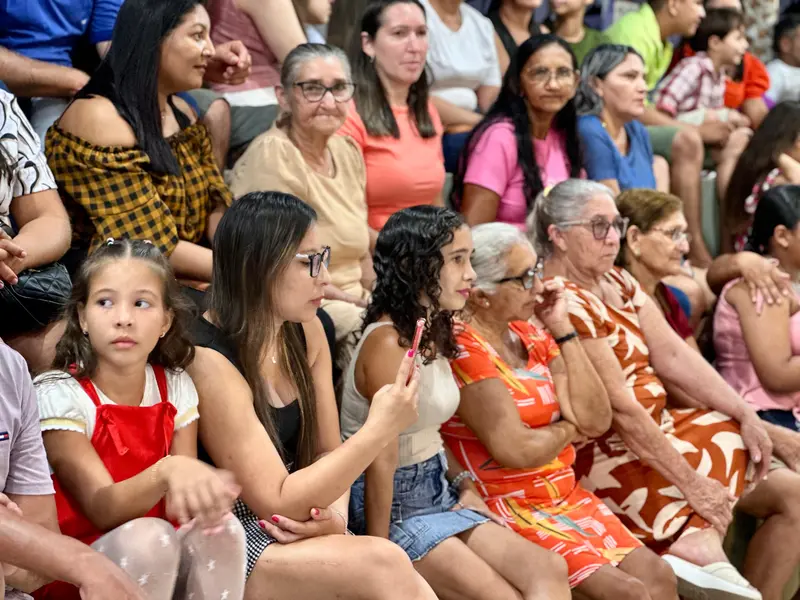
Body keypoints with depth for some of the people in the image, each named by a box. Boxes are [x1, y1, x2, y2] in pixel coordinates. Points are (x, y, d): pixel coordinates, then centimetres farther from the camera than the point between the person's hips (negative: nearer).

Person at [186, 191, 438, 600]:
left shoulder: (305, 331, 3)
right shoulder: (209, 361, -20)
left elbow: (326, 451, 9)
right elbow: (277, 502, -21)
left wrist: (336, 513, -12)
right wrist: (379, 430, -25)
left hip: (294, 530, 6)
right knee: (384, 564, -26)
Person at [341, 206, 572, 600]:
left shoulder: (433, 332, 7)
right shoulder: (389, 342, -22)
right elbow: (382, 461, -22)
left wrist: (463, 482, 2)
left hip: (439, 492, 9)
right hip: (395, 506, -8)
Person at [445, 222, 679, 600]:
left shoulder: (531, 335, 8)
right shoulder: (464, 349, -16)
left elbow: (596, 420, 2)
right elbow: (517, 450, -22)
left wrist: (563, 331, -2)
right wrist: (567, 429, -1)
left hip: (566, 495, 8)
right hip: (508, 510, -7)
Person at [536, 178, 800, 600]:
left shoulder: (618, 284, 10)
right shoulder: (564, 305, -20)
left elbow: (675, 356, 4)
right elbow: (621, 410, -22)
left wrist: (746, 416, -6)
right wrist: (691, 484, -21)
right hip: (615, 454, -10)